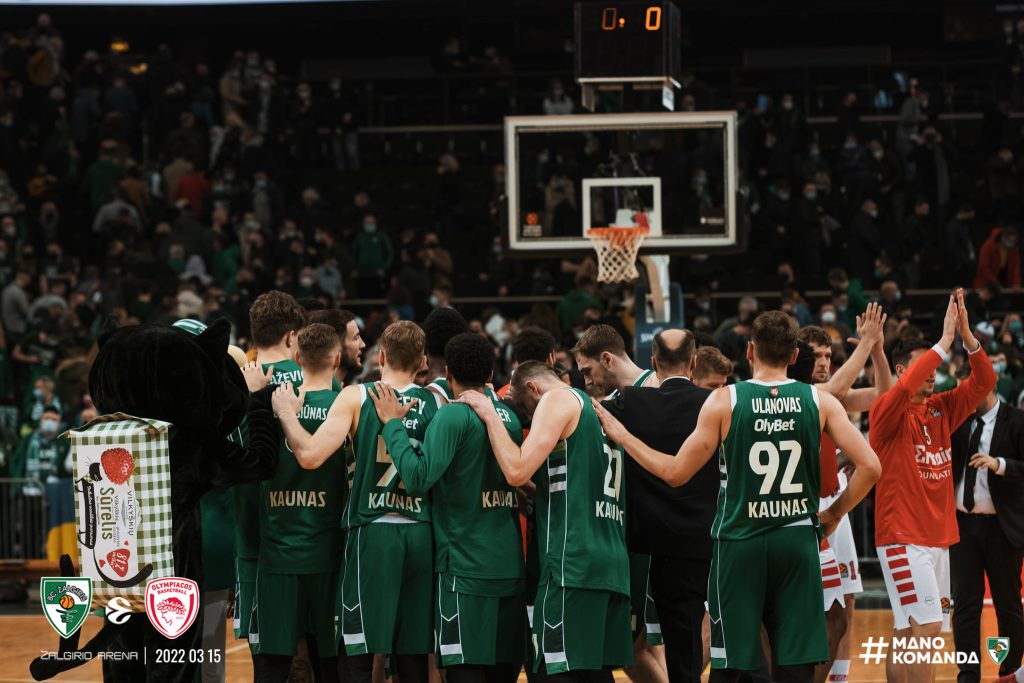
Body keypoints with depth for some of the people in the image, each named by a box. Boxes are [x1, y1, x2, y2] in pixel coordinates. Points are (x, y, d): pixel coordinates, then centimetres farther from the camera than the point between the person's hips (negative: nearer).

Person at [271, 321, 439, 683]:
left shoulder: (356, 397, -5)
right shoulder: (436, 403, 4)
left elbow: (310, 455, -15)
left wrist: (286, 413, 1)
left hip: (371, 532, -3)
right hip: (421, 534, 3)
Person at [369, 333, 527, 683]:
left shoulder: (453, 415, -11)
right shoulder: (510, 417, 10)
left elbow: (418, 478, -19)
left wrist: (393, 424, -9)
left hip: (465, 569, -7)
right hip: (509, 566, 7)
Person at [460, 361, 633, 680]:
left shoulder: (557, 399, -1)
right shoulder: (597, 411, 24)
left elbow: (517, 471, -11)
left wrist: (490, 414, 0)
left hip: (573, 560, -9)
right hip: (613, 561, 9)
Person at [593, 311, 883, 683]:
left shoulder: (723, 401, -6)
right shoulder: (820, 401, -1)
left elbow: (676, 473, -3)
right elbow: (869, 466, -6)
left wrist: (622, 436, 8)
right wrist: (835, 513, 10)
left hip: (739, 544, -1)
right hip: (798, 540, 1)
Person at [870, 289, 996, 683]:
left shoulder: (941, 410, 11)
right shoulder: (887, 411, -8)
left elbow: (983, 382, 2)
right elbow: (906, 387, -29)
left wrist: (966, 335, -12)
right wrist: (945, 341, -27)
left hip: (937, 537, 7)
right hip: (902, 538, -7)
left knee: (907, 633, 11)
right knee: (927, 627, -14)